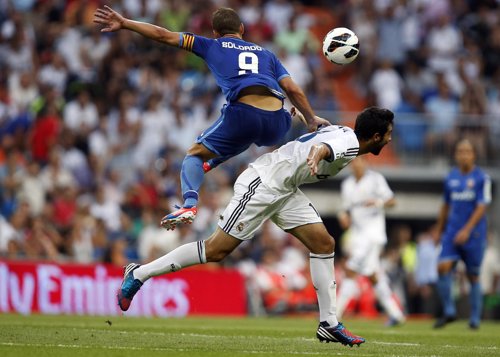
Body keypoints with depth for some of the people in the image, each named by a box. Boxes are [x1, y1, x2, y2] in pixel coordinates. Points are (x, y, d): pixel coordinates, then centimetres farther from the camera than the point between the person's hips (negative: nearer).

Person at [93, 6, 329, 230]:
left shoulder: (212, 46, 21)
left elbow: (164, 36, 20)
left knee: (195, 154, 14)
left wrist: (124, 23, 25)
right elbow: (293, 90, 18)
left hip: (245, 114, -4)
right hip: (277, 124, 4)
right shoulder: (266, 54, 28)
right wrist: (312, 119, 28)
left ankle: (189, 204, -11)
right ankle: (213, 163, 54)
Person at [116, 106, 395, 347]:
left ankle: (329, 323, 2)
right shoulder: (349, 144, -21)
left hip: (283, 190, 10)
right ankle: (139, 274, 4)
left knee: (324, 243, 0)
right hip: (262, 185, -10)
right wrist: (316, 157, -66)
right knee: (217, 250, -7)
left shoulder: (343, 132, 9)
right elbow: (320, 147, -45)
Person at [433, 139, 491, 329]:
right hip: (452, 233, 4)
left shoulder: (482, 178, -5)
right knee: (443, 267, -13)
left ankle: (475, 319, 15)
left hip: (474, 233, -4)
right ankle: (449, 311, -3)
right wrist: (439, 231, 21)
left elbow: (481, 207, -11)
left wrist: (467, 230, -20)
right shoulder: (451, 177, 9)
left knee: (473, 276, 3)